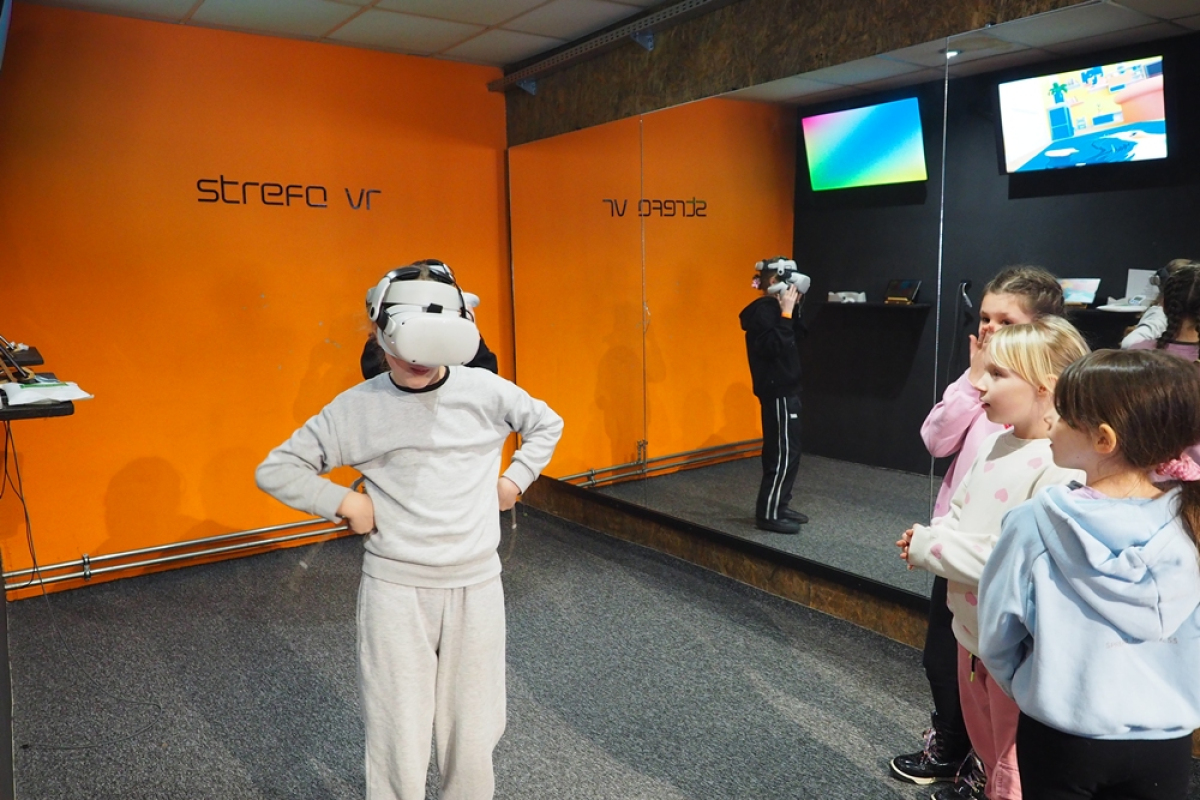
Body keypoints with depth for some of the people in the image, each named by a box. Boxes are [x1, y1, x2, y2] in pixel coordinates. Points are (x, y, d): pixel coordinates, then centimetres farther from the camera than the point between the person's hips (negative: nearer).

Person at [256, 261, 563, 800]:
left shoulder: (484, 390, -2)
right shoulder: (356, 407, -5)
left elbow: (546, 423, 16)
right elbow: (275, 470, 3)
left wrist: (516, 478, 6)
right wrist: (344, 503, -6)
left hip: (476, 584, 2)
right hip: (395, 588, -1)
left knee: (475, 733, 12)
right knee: (398, 739, 4)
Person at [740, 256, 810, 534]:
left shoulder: (773, 309, 13)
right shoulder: (763, 310, -16)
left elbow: (797, 335, 15)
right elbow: (773, 347, -27)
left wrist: (794, 309, 5)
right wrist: (786, 313, -23)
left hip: (784, 390, 10)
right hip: (777, 392, -10)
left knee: (788, 451, 14)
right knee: (783, 453, -7)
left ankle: (778, 506, 22)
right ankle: (768, 514, -1)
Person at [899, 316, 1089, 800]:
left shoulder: (1061, 469, -26)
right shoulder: (997, 443, 2)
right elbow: (960, 514, 14)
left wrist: (931, 547, -22)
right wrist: (928, 538, -7)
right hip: (973, 630, 8)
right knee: (984, 743, 30)